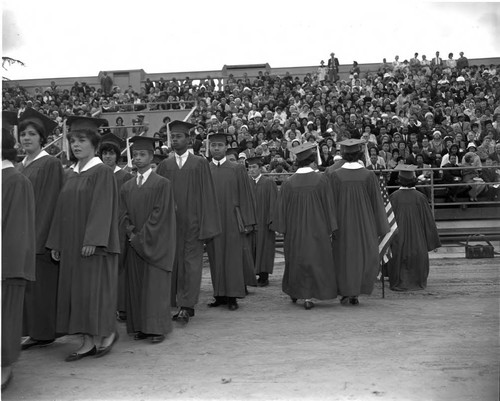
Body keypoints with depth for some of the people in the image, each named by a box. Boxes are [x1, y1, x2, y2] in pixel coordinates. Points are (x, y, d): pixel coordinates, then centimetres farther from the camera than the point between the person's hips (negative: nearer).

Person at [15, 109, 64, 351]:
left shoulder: (50, 164, -8)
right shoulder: (19, 167, 15)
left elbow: (48, 203, -13)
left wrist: (37, 237, -17)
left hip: (39, 236, -7)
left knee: (38, 283, -1)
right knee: (25, 283, 9)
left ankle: (43, 333, 10)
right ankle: (34, 332, 19)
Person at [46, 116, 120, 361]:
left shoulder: (102, 172, -9)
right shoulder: (70, 175, 13)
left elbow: (102, 209, -16)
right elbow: (63, 210, 14)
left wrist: (92, 240, -22)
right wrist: (56, 242, 10)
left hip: (93, 243, -7)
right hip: (71, 244, 8)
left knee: (94, 289, -2)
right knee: (76, 290, 8)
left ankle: (107, 333, 17)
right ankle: (89, 341, 16)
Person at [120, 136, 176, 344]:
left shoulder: (162, 184, -4)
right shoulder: (127, 187, 12)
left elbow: (160, 214, -11)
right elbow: (123, 215, 8)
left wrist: (141, 237, -13)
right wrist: (130, 233, -9)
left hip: (155, 243, -5)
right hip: (133, 244, 5)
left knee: (155, 286, -2)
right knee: (135, 285, 6)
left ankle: (157, 328, 6)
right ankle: (139, 326, 14)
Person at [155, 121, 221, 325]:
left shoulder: (200, 163, 1)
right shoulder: (165, 165, 9)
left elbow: (207, 194, -2)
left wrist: (205, 224, -7)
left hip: (192, 222, -3)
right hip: (170, 223, 3)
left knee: (191, 262, -3)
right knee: (175, 263, 6)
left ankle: (186, 307, 0)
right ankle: (185, 305, 17)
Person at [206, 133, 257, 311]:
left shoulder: (237, 169, 3)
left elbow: (245, 197, 1)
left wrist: (247, 222, -5)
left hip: (232, 221, -2)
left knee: (233, 258, 0)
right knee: (215, 259, 6)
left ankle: (232, 296, 8)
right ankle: (220, 295, 16)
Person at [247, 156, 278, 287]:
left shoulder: (268, 183, -4)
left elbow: (273, 203, -9)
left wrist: (271, 221, -16)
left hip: (263, 222, -5)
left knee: (263, 249, 0)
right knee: (251, 250, 6)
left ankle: (264, 277, 7)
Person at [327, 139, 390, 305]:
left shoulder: (334, 176, -10)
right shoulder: (369, 175, -7)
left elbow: (330, 202, -7)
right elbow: (377, 202, -2)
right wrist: (380, 227, 7)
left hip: (342, 223, 0)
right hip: (364, 223, 1)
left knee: (344, 256, 11)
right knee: (363, 255, 13)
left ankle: (346, 293, 13)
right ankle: (355, 293, 9)